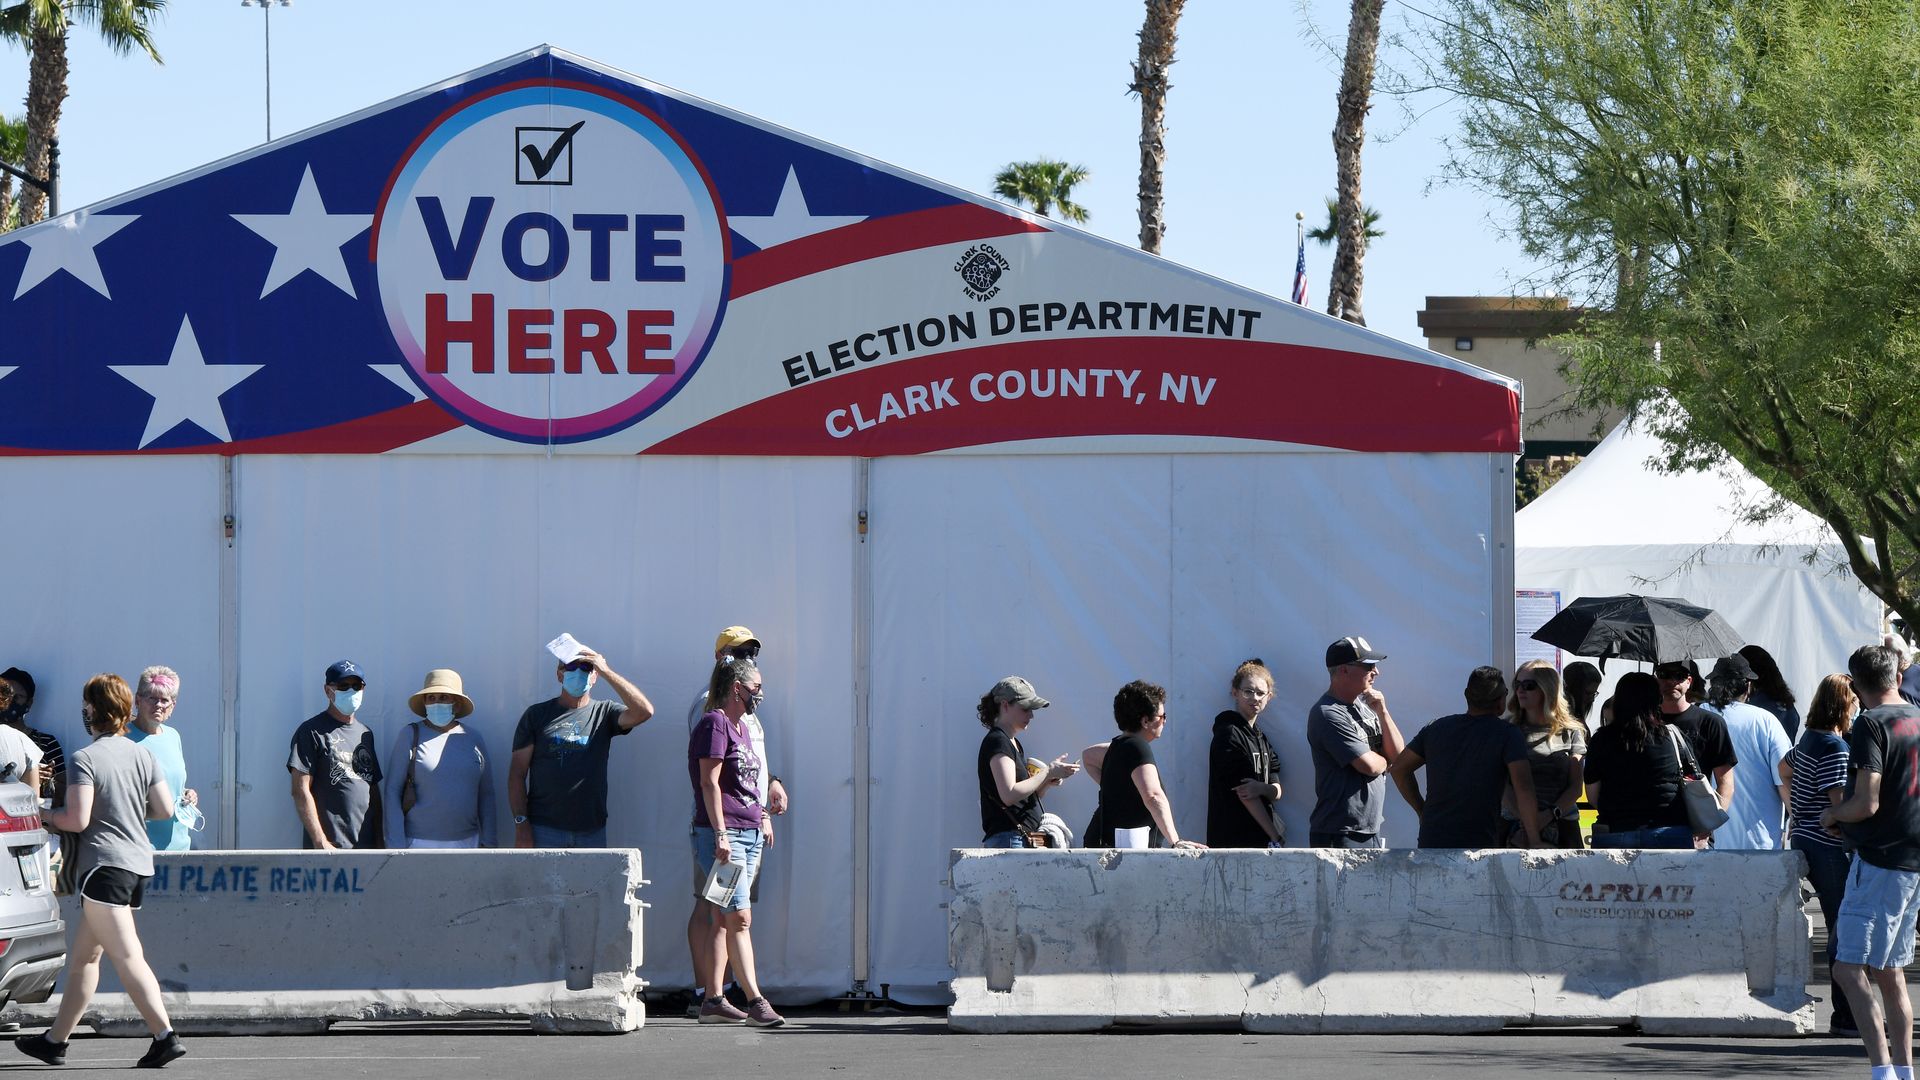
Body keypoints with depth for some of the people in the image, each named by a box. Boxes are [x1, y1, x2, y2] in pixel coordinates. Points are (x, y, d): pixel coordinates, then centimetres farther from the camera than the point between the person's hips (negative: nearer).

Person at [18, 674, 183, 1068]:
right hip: (138, 862, 8)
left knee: (128, 957, -12)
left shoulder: (86, 759, -11)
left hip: (105, 864, -8)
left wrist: (46, 816, 2)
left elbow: (78, 819, -17)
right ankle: (55, 1040, 22)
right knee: (83, 956, 16)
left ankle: (165, 1036, -22)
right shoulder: (142, 756, 9)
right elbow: (165, 809, 10)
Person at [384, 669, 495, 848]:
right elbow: (393, 791, 0)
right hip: (420, 844, -3)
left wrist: (488, 841, 10)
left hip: (466, 841, 3)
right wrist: (397, 845, -6)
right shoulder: (410, 736, 3)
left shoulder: (473, 739, 11)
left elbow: (486, 794, 15)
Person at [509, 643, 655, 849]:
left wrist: (606, 671, -10)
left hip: (592, 832, 2)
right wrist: (521, 824, -6)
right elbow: (517, 773, 5)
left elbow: (643, 712, -10)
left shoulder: (604, 714, 10)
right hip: (544, 830, -2)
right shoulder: (537, 714, 8)